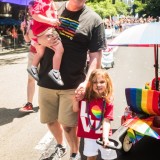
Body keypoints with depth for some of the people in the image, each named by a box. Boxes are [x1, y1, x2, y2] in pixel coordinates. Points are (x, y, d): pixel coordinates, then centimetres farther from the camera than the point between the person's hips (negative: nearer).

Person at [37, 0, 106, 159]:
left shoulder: (93, 20, -7)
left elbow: (96, 56, -8)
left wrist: (87, 81, -19)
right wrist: (42, 39, -11)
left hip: (72, 84, -4)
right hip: (46, 80, 4)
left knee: (68, 124, 3)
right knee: (50, 120, 17)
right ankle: (60, 146, 46)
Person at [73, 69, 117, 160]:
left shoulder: (108, 102, -15)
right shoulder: (85, 97, -8)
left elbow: (106, 121, -20)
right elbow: (75, 110, 5)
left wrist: (105, 138, -32)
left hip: (103, 136, -2)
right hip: (89, 136, 2)